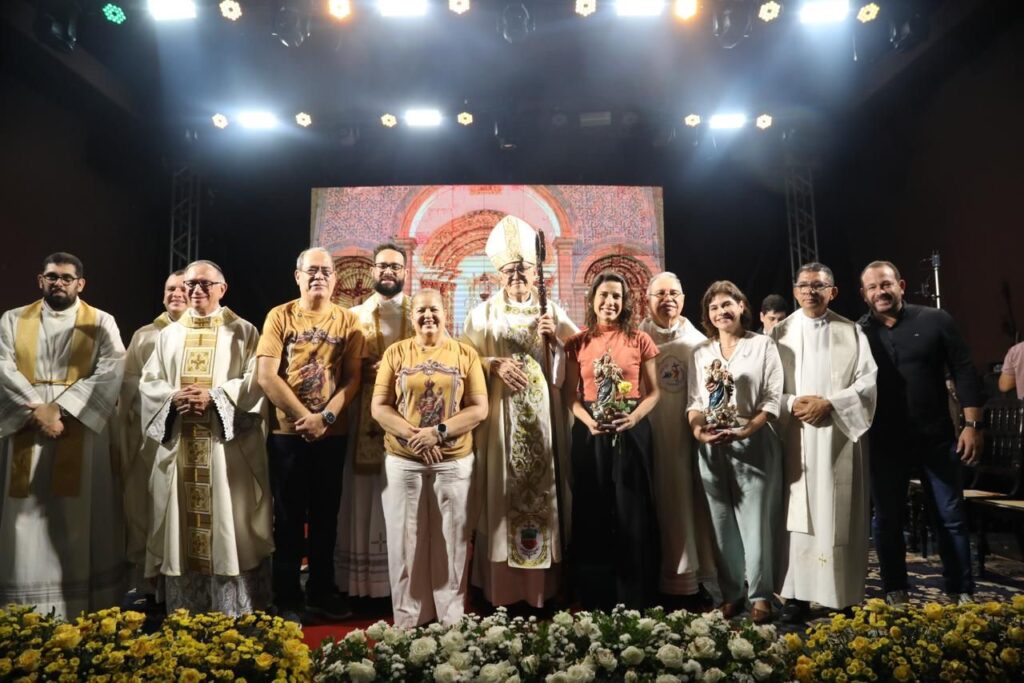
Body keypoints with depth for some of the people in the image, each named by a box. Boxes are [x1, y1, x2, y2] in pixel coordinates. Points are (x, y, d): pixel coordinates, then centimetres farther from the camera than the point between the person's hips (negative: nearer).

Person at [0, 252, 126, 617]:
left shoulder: (101, 323, 5)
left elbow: (111, 371, -8)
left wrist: (60, 407, -16)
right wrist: (36, 410, -14)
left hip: (80, 431, -1)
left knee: (78, 522, 3)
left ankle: (82, 615, 11)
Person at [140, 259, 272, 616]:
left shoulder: (243, 332, 4)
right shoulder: (169, 334, 15)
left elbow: (256, 381, -5)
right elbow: (148, 382, 11)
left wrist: (214, 396, -18)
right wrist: (173, 397, -9)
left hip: (226, 447, -4)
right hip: (179, 446, 4)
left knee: (229, 525, -3)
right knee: (182, 526, 6)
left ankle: (236, 618, 6)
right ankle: (183, 617, 17)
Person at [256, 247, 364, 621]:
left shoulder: (348, 321, 4)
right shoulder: (279, 316, -1)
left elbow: (353, 378, -1)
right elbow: (266, 375, -8)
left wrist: (326, 416, -15)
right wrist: (303, 416, -13)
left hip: (332, 434, 2)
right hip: (287, 432, -2)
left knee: (326, 515, 11)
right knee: (289, 516, 7)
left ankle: (321, 593, 26)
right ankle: (287, 598, 20)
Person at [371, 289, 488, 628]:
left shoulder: (466, 354, 2)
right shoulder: (396, 353, 4)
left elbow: (479, 409, -3)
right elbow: (378, 407, -1)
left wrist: (439, 432, -15)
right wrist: (414, 435, -15)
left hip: (454, 462, 0)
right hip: (402, 462, 1)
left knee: (451, 543, 8)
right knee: (406, 543, 8)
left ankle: (451, 621, 23)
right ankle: (407, 621, 23)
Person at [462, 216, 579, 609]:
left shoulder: (553, 311, 11)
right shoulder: (484, 313, 8)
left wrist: (556, 338, -11)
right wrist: (495, 365, -15)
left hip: (542, 417, 1)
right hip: (500, 417, -1)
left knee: (542, 486, 1)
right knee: (502, 492, 0)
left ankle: (542, 587, 13)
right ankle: (501, 589, 10)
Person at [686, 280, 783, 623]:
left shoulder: (763, 344, 1)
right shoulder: (701, 353, 12)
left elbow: (773, 398, -5)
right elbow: (694, 400, 9)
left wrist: (745, 430, -18)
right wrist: (697, 429, -11)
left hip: (753, 443, -3)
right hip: (712, 447, 4)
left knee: (755, 521, 0)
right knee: (722, 523, 9)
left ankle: (760, 594, 14)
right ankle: (731, 593, 20)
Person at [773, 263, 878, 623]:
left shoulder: (851, 331, 8)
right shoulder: (780, 332, 8)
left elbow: (869, 381, 0)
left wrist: (829, 404, -12)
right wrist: (792, 404, -14)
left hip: (839, 435, 0)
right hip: (796, 437, 0)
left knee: (839, 516, 2)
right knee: (798, 514, -1)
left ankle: (845, 596, 13)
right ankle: (797, 594, 5)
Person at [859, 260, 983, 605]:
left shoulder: (935, 320, -2)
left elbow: (964, 371, -1)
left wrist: (972, 425, -7)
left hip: (936, 437, 0)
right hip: (885, 442, 1)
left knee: (950, 517, 8)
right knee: (888, 518, 9)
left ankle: (961, 591, 23)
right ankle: (895, 590, 23)